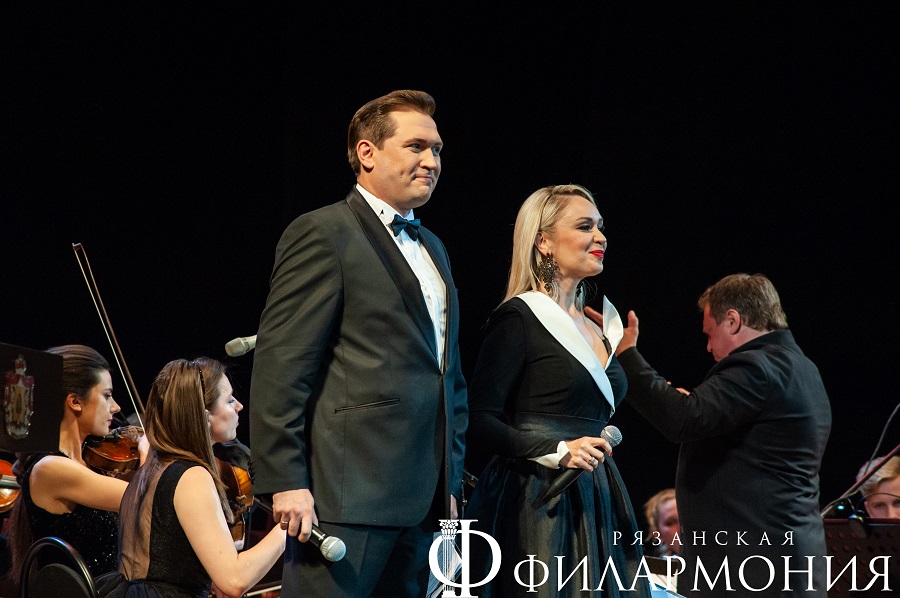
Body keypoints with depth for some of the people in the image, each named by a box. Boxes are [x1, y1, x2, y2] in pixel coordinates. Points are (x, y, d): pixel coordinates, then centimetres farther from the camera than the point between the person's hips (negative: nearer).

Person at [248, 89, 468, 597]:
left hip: (421, 500, 8)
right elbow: (280, 369, -12)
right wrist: (286, 483, -18)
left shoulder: (432, 249, 22)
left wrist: (451, 482, 21)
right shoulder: (323, 234, -4)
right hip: (349, 495, -8)